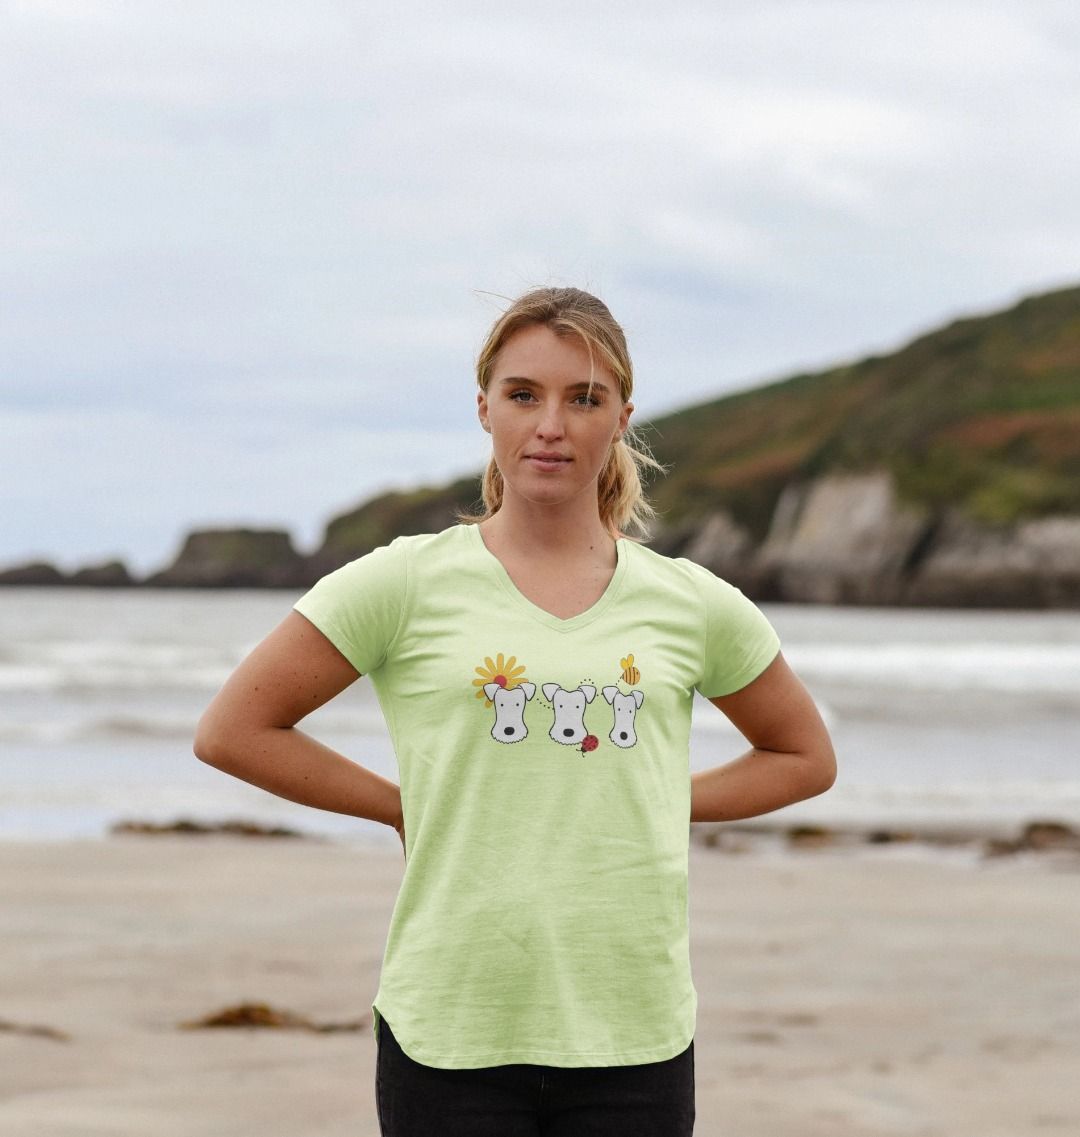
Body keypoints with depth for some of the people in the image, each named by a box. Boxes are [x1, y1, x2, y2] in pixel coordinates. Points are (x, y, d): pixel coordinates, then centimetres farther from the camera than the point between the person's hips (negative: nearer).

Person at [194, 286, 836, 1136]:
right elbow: (232, 731, 3)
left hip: (635, 1037, 2)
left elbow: (806, 757, 22)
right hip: (451, 1031, -2)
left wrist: (667, 803, 8)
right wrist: (407, 808, 0)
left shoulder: (690, 605, 7)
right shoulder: (409, 586, 0)